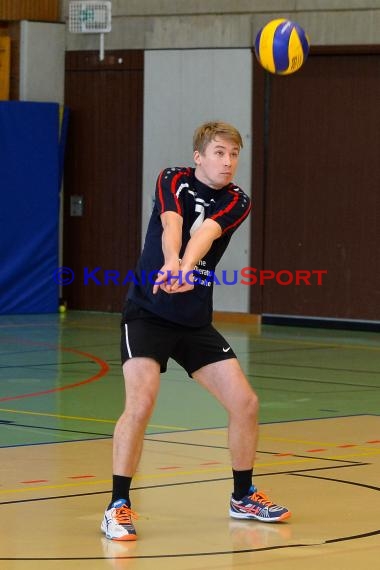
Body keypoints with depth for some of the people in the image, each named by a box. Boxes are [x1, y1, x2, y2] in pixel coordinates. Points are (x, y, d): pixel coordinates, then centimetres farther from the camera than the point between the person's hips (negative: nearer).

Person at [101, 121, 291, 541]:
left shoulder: (237, 202, -1)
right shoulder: (174, 180, -6)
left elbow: (206, 231, -24)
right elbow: (171, 223, -28)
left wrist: (186, 269, -44)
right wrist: (171, 263, -49)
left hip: (195, 321, 4)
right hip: (147, 312, -4)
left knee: (245, 403, 1)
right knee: (141, 403, -22)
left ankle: (243, 497, 23)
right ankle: (118, 506, -11)